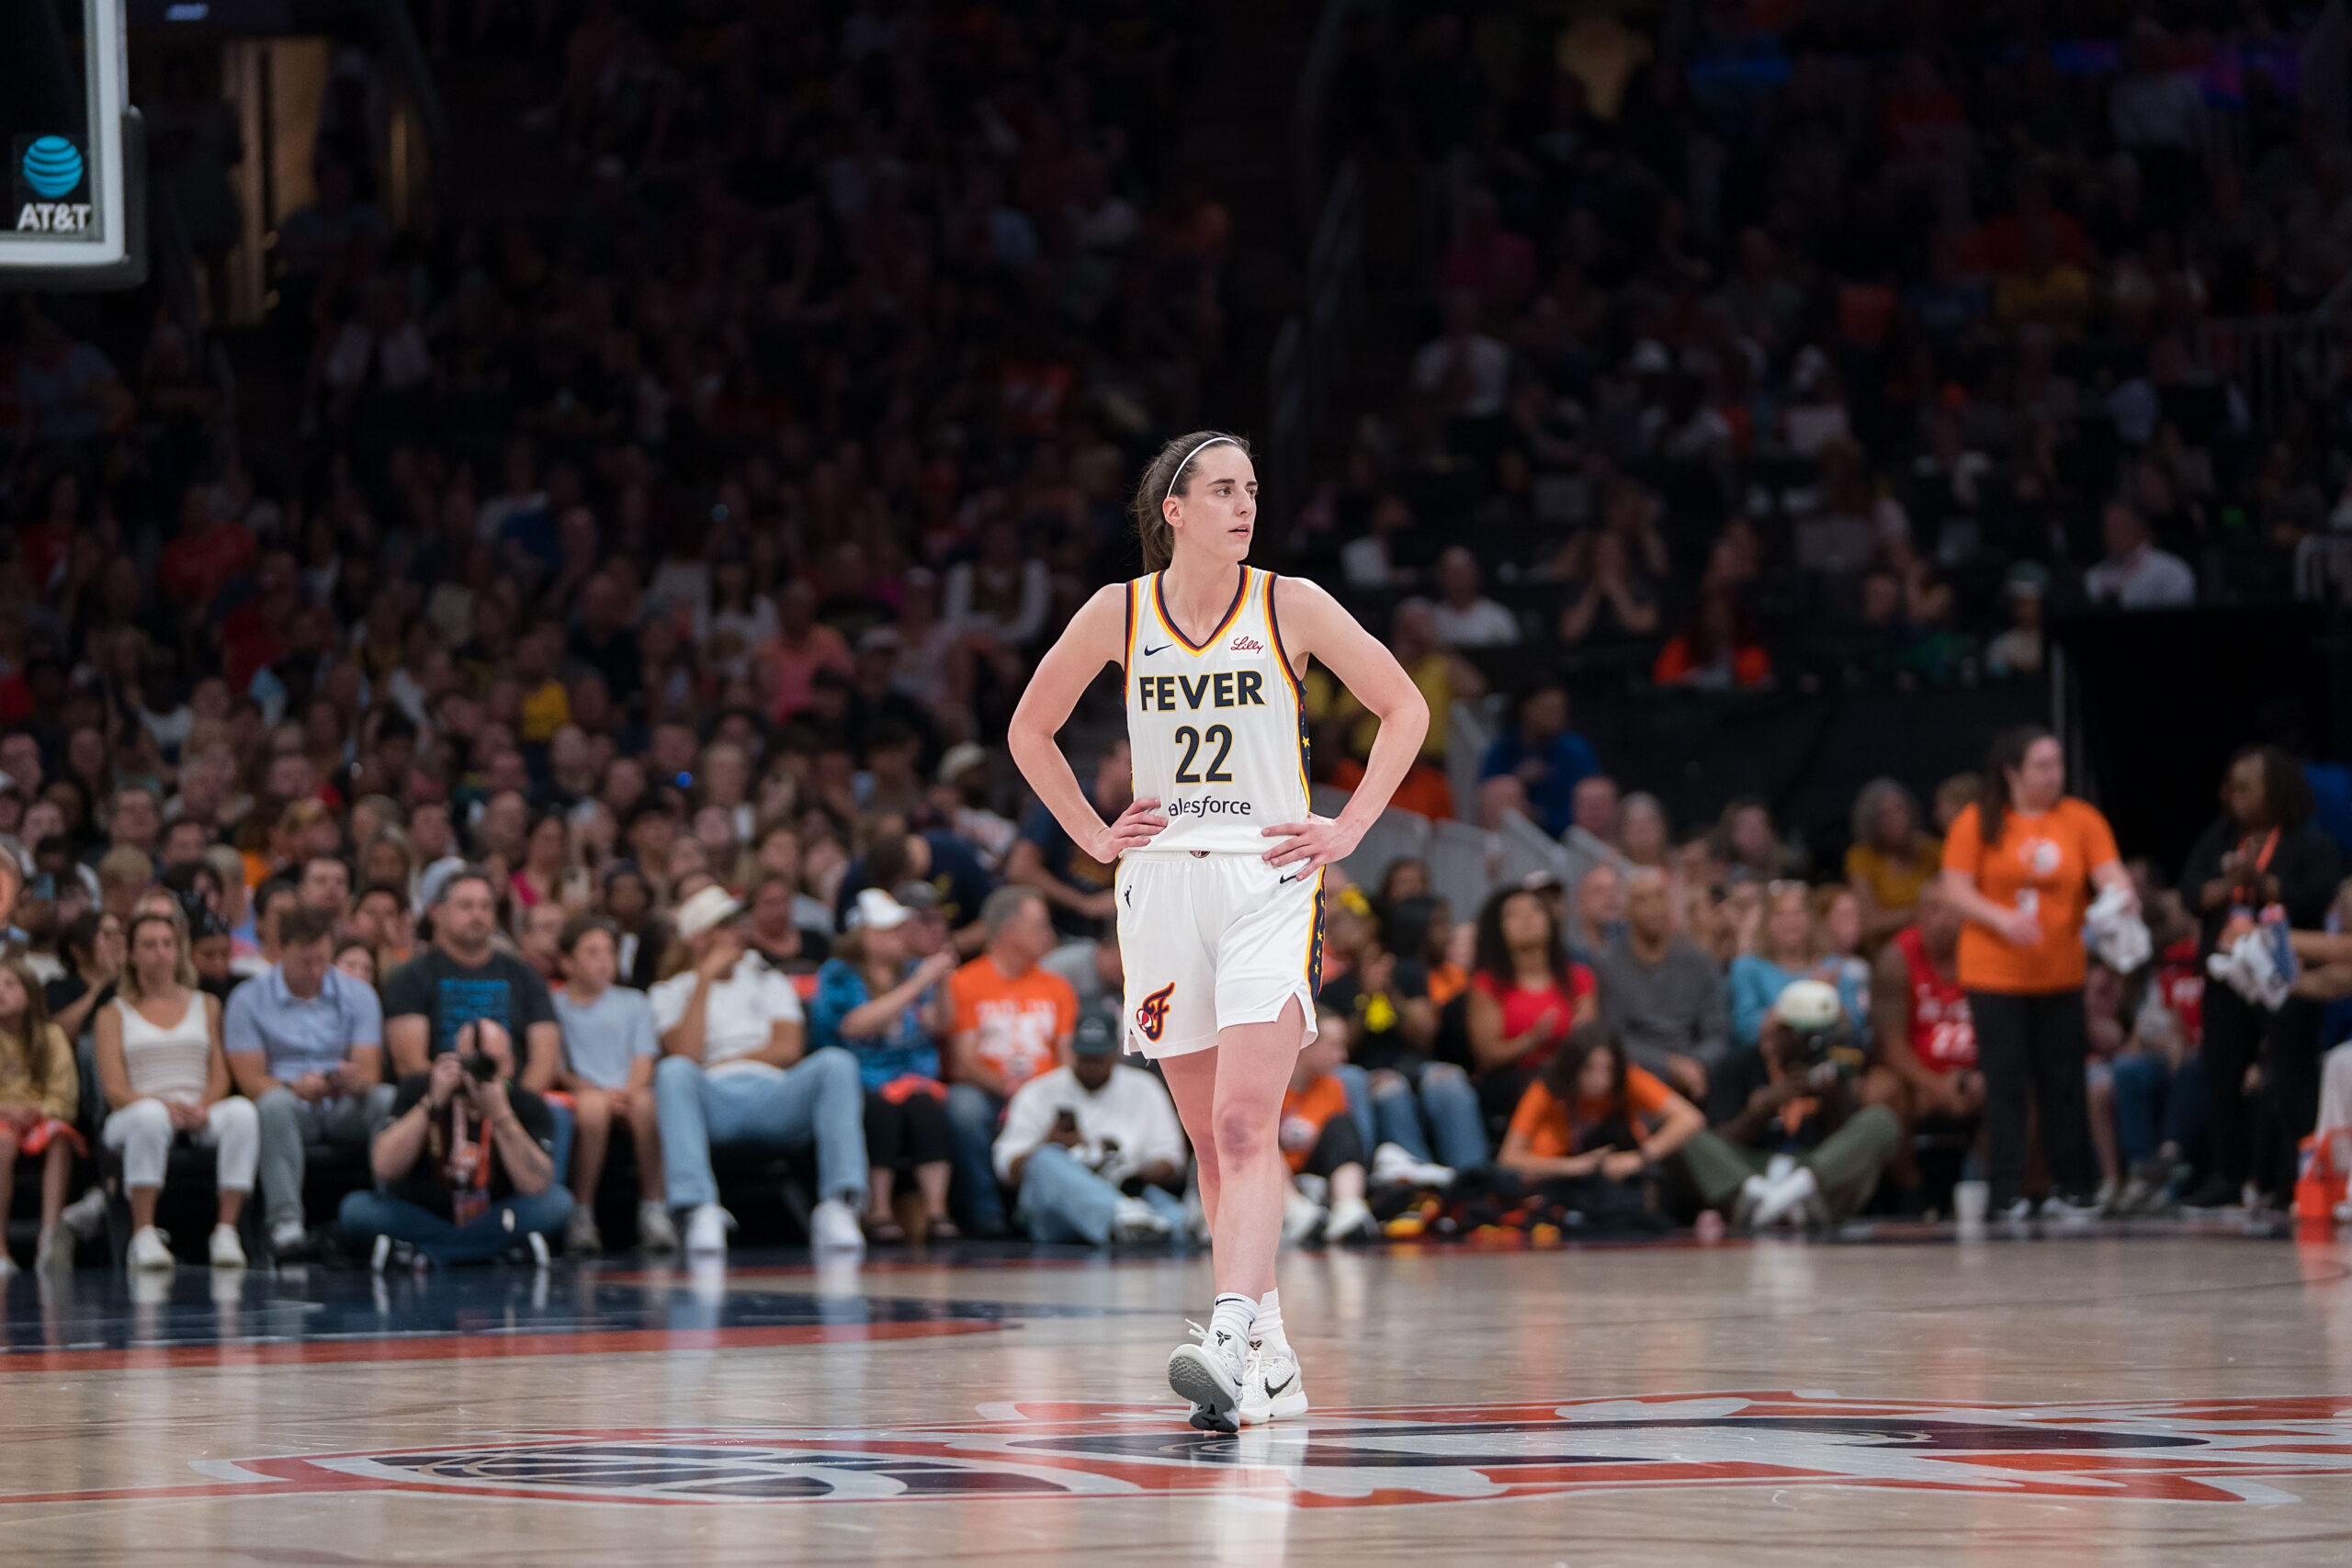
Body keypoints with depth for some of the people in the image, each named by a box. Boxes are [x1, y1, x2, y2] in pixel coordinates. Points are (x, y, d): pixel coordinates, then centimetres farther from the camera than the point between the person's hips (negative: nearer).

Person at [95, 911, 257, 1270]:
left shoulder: (205, 1006, 23)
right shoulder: (114, 1014, 14)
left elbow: (220, 1074, 13)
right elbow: (115, 1090, 1)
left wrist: (203, 1107, -11)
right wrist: (163, 1105, -19)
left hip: (199, 1117, 2)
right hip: (133, 1116, -2)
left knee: (242, 1112, -33)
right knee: (151, 1115, -40)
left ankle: (226, 1232, -34)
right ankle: (144, 1237, -39)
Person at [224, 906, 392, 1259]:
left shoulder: (359, 995, 10)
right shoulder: (247, 1000, 4)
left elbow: (370, 1070, 1)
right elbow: (250, 1079, -4)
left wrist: (354, 1080, -25)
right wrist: (295, 1087, -25)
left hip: (346, 1110, 2)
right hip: (293, 1110, -2)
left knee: (388, 1099, -31)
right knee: (275, 1103, -38)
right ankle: (285, 1221, -47)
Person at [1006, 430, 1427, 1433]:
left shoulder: (1288, 606, -2)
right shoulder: (1119, 615, 3)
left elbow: (1404, 710, 5)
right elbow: (1029, 728, 16)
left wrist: (1348, 830, -2)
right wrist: (1093, 836, 8)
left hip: (1269, 883, -3)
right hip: (1163, 887, 3)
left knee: (1245, 1126, -19)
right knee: (1213, 1142, 8)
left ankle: (1230, 1343, -31)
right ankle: (1271, 1361, 18)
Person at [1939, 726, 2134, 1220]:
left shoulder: (2081, 820, 4)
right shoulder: (1978, 822, -1)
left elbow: (2109, 872, -6)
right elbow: (1956, 889, -4)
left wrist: (2124, 897, -29)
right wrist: (2002, 919, -20)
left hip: (2060, 973, 2)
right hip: (1994, 974, -2)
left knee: (2062, 1083, 4)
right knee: (2006, 1084, -3)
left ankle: (2074, 1188, 12)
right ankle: (2008, 1194, 0)